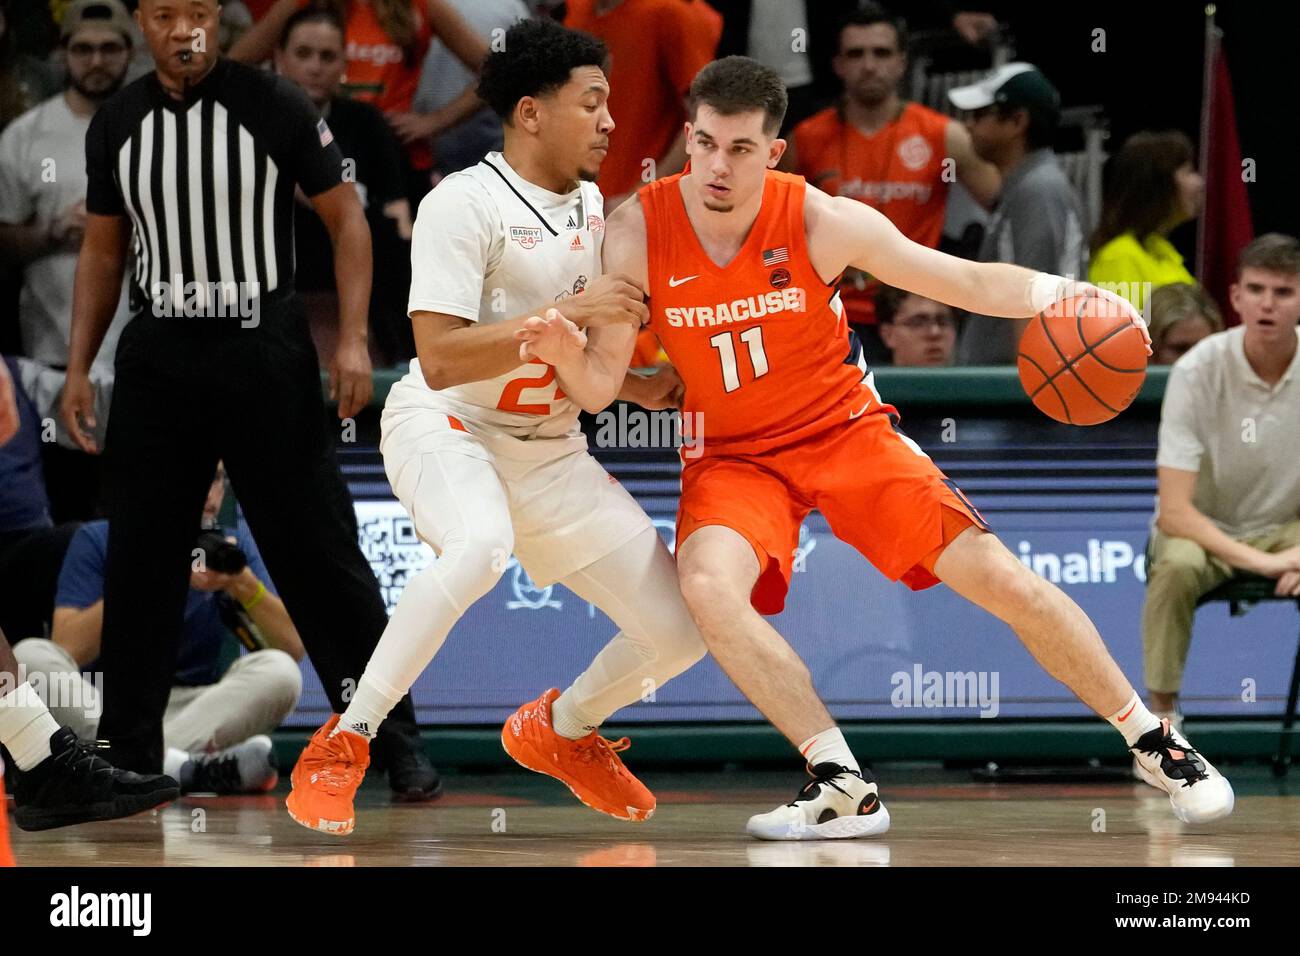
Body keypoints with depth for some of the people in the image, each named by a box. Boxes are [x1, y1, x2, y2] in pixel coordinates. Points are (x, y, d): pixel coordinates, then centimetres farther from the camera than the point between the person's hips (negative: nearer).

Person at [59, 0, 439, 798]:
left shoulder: (274, 105, -7)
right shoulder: (117, 124, 5)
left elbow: (346, 218, -3)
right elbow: (103, 251, 14)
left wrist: (353, 340, -12)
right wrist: (78, 367, 8)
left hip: (265, 351, -4)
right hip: (158, 358, 4)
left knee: (320, 553, -3)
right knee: (140, 560, 5)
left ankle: (400, 744, 3)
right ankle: (128, 753, 15)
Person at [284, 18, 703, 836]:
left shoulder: (591, 206, 8)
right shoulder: (466, 203, -17)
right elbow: (441, 360, -25)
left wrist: (641, 385, 3)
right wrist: (571, 311, -26)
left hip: (551, 450, 7)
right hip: (447, 426, -7)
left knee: (680, 633, -1)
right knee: (483, 544, -41)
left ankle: (560, 729, 31)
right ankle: (342, 745, -27)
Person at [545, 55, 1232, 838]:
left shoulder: (821, 222, -17)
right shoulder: (639, 232, -16)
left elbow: (967, 280, -11)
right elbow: (601, 386, -12)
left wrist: (1058, 292, -29)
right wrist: (564, 350, -36)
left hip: (846, 430, 0)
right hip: (734, 454, 0)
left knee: (1002, 578, -9)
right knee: (708, 584, -32)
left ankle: (1155, 744, 11)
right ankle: (843, 787, -23)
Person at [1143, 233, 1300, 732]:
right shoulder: (1197, 371, -21)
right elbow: (1173, 512, -24)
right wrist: (1257, 560, -35)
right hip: (1202, 530, -2)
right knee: (1178, 565, -37)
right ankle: (1162, 708, -20)